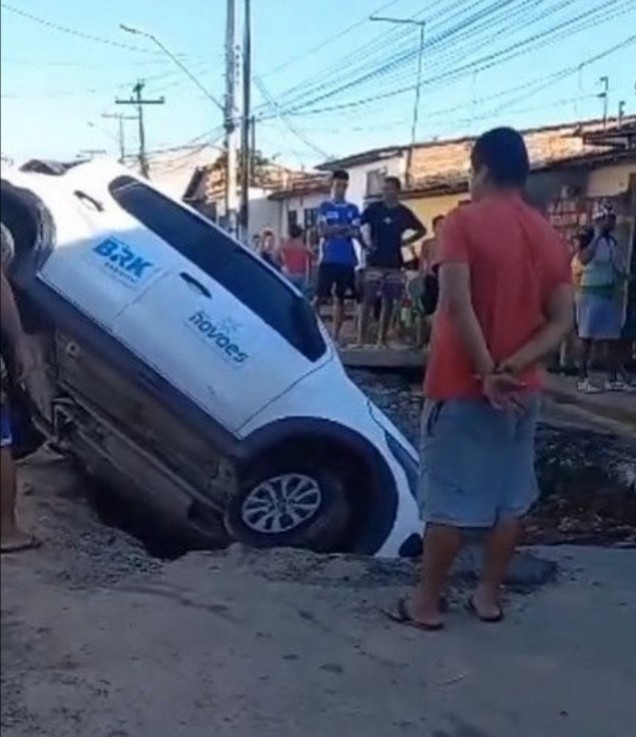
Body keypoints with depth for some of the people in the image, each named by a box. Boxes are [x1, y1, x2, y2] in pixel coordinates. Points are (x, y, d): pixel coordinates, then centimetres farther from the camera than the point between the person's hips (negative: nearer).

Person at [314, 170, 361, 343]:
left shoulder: (353, 209, 12)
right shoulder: (324, 207, 6)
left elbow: (356, 232, 1)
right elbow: (322, 231, -5)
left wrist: (333, 229, -14)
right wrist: (346, 229, -13)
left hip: (347, 259, 2)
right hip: (328, 258, -2)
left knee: (340, 297, 5)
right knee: (320, 296, -6)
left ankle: (336, 336, 9)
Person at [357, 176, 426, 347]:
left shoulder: (404, 212, 6)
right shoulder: (373, 209, 1)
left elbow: (422, 230, 17)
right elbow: (361, 226, 7)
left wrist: (407, 242, 6)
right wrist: (367, 241, -7)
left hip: (394, 262, 3)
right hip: (375, 261, -3)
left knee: (389, 301, 6)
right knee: (368, 299, -9)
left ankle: (381, 340, 13)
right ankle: (360, 339, -9)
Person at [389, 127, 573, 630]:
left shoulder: (464, 221, -10)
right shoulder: (549, 235, 7)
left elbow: (457, 303, -23)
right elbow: (562, 320, -1)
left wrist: (487, 372, -18)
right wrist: (512, 368, -11)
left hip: (462, 386, -5)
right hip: (522, 391, 6)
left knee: (449, 499, 2)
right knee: (511, 497, 13)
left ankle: (427, 603, 12)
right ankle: (489, 596, 24)